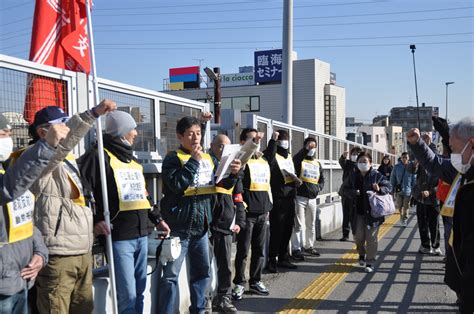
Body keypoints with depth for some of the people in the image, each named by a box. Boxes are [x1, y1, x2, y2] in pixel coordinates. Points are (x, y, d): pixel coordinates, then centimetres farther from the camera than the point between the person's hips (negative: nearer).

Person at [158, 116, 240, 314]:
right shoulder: (173, 159, -8)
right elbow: (177, 185, -24)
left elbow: (222, 185, 12)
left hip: (201, 224, 7)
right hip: (179, 226, -6)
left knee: (202, 270, 17)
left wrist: (233, 174, -7)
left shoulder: (208, 159, 10)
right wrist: (193, 161, -22)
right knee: (171, 274, 0)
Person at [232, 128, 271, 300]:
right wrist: (253, 142, -36)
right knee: (243, 250, 1)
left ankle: (255, 281, 25)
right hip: (247, 212, -6)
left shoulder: (264, 161, 16)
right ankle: (239, 283, 12)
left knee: (259, 249, 12)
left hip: (262, 212, 6)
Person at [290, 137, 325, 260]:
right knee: (298, 224, -5)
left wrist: (319, 188, 5)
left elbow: (322, 180, 23)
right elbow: (295, 160, -28)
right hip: (300, 197, -6)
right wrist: (306, 149, -34)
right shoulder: (300, 160, -3)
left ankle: (309, 246, 31)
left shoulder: (317, 164, 14)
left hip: (312, 198, 6)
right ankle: (296, 249, 0)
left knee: (311, 224, 16)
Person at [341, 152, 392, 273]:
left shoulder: (377, 176, -6)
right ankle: (362, 254, 37)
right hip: (358, 212, 3)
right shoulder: (352, 176, 3)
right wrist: (353, 192, -10)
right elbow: (344, 188, 11)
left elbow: (389, 187, -2)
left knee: (371, 237, 0)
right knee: (359, 236, 8)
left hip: (373, 212, -3)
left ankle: (370, 262, 11)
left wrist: (380, 189, -23)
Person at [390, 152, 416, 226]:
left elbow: (414, 179, 0)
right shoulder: (397, 167, -2)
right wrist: (393, 188, 0)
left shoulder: (412, 167, -5)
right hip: (398, 190, 1)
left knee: (406, 207, 4)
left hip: (408, 190, -1)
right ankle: (401, 216, 37)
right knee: (399, 206, 8)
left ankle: (405, 220, 20)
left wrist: (413, 189, -3)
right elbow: (392, 177, 3)